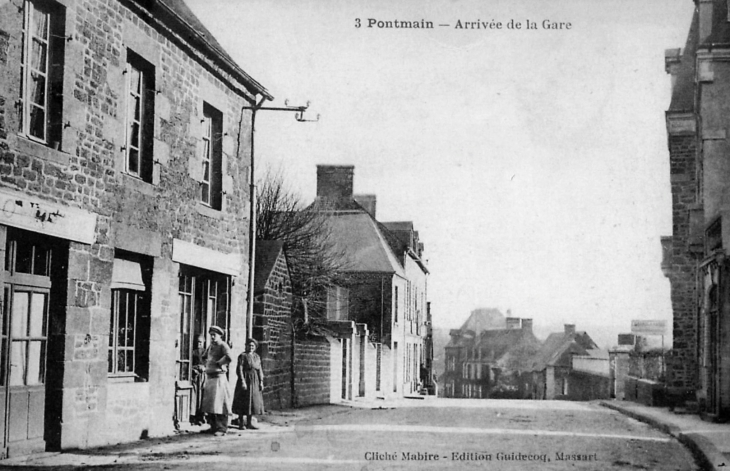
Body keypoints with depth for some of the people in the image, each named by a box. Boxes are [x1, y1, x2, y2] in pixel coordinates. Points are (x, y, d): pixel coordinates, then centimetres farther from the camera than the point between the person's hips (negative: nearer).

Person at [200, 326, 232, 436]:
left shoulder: (223, 346, -10)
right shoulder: (211, 346, 16)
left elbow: (229, 358, -28)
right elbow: (205, 357, 35)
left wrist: (218, 363, -16)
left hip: (219, 377, -9)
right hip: (209, 377, 9)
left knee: (219, 404, -10)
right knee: (209, 403, 11)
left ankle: (222, 429, -7)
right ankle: (213, 427, 19)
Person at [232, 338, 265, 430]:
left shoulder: (257, 357, 13)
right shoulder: (242, 356, -6)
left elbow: (259, 370, 13)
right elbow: (239, 369, -12)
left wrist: (261, 382, 5)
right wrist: (242, 381, -20)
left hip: (254, 381, 6)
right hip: (245, 379, -6)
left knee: (253, 401, 7)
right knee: (242, 402, -3)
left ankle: (249, 423, 13)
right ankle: (241, 423, 2)